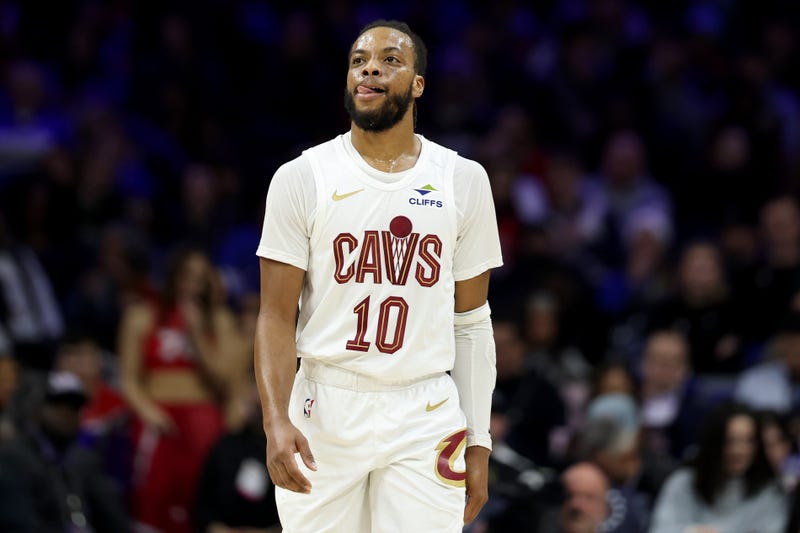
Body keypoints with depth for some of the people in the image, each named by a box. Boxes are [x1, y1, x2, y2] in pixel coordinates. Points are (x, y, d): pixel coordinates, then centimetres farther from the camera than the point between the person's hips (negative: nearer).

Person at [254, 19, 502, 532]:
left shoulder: (463, 181, 6)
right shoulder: (302, 178, 1)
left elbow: (471, 321, 10)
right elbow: (277, 317, -1)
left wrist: (478, 442, 5)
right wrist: (277, 421, -15)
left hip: (426, 416, 1)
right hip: (324, 412, -1)